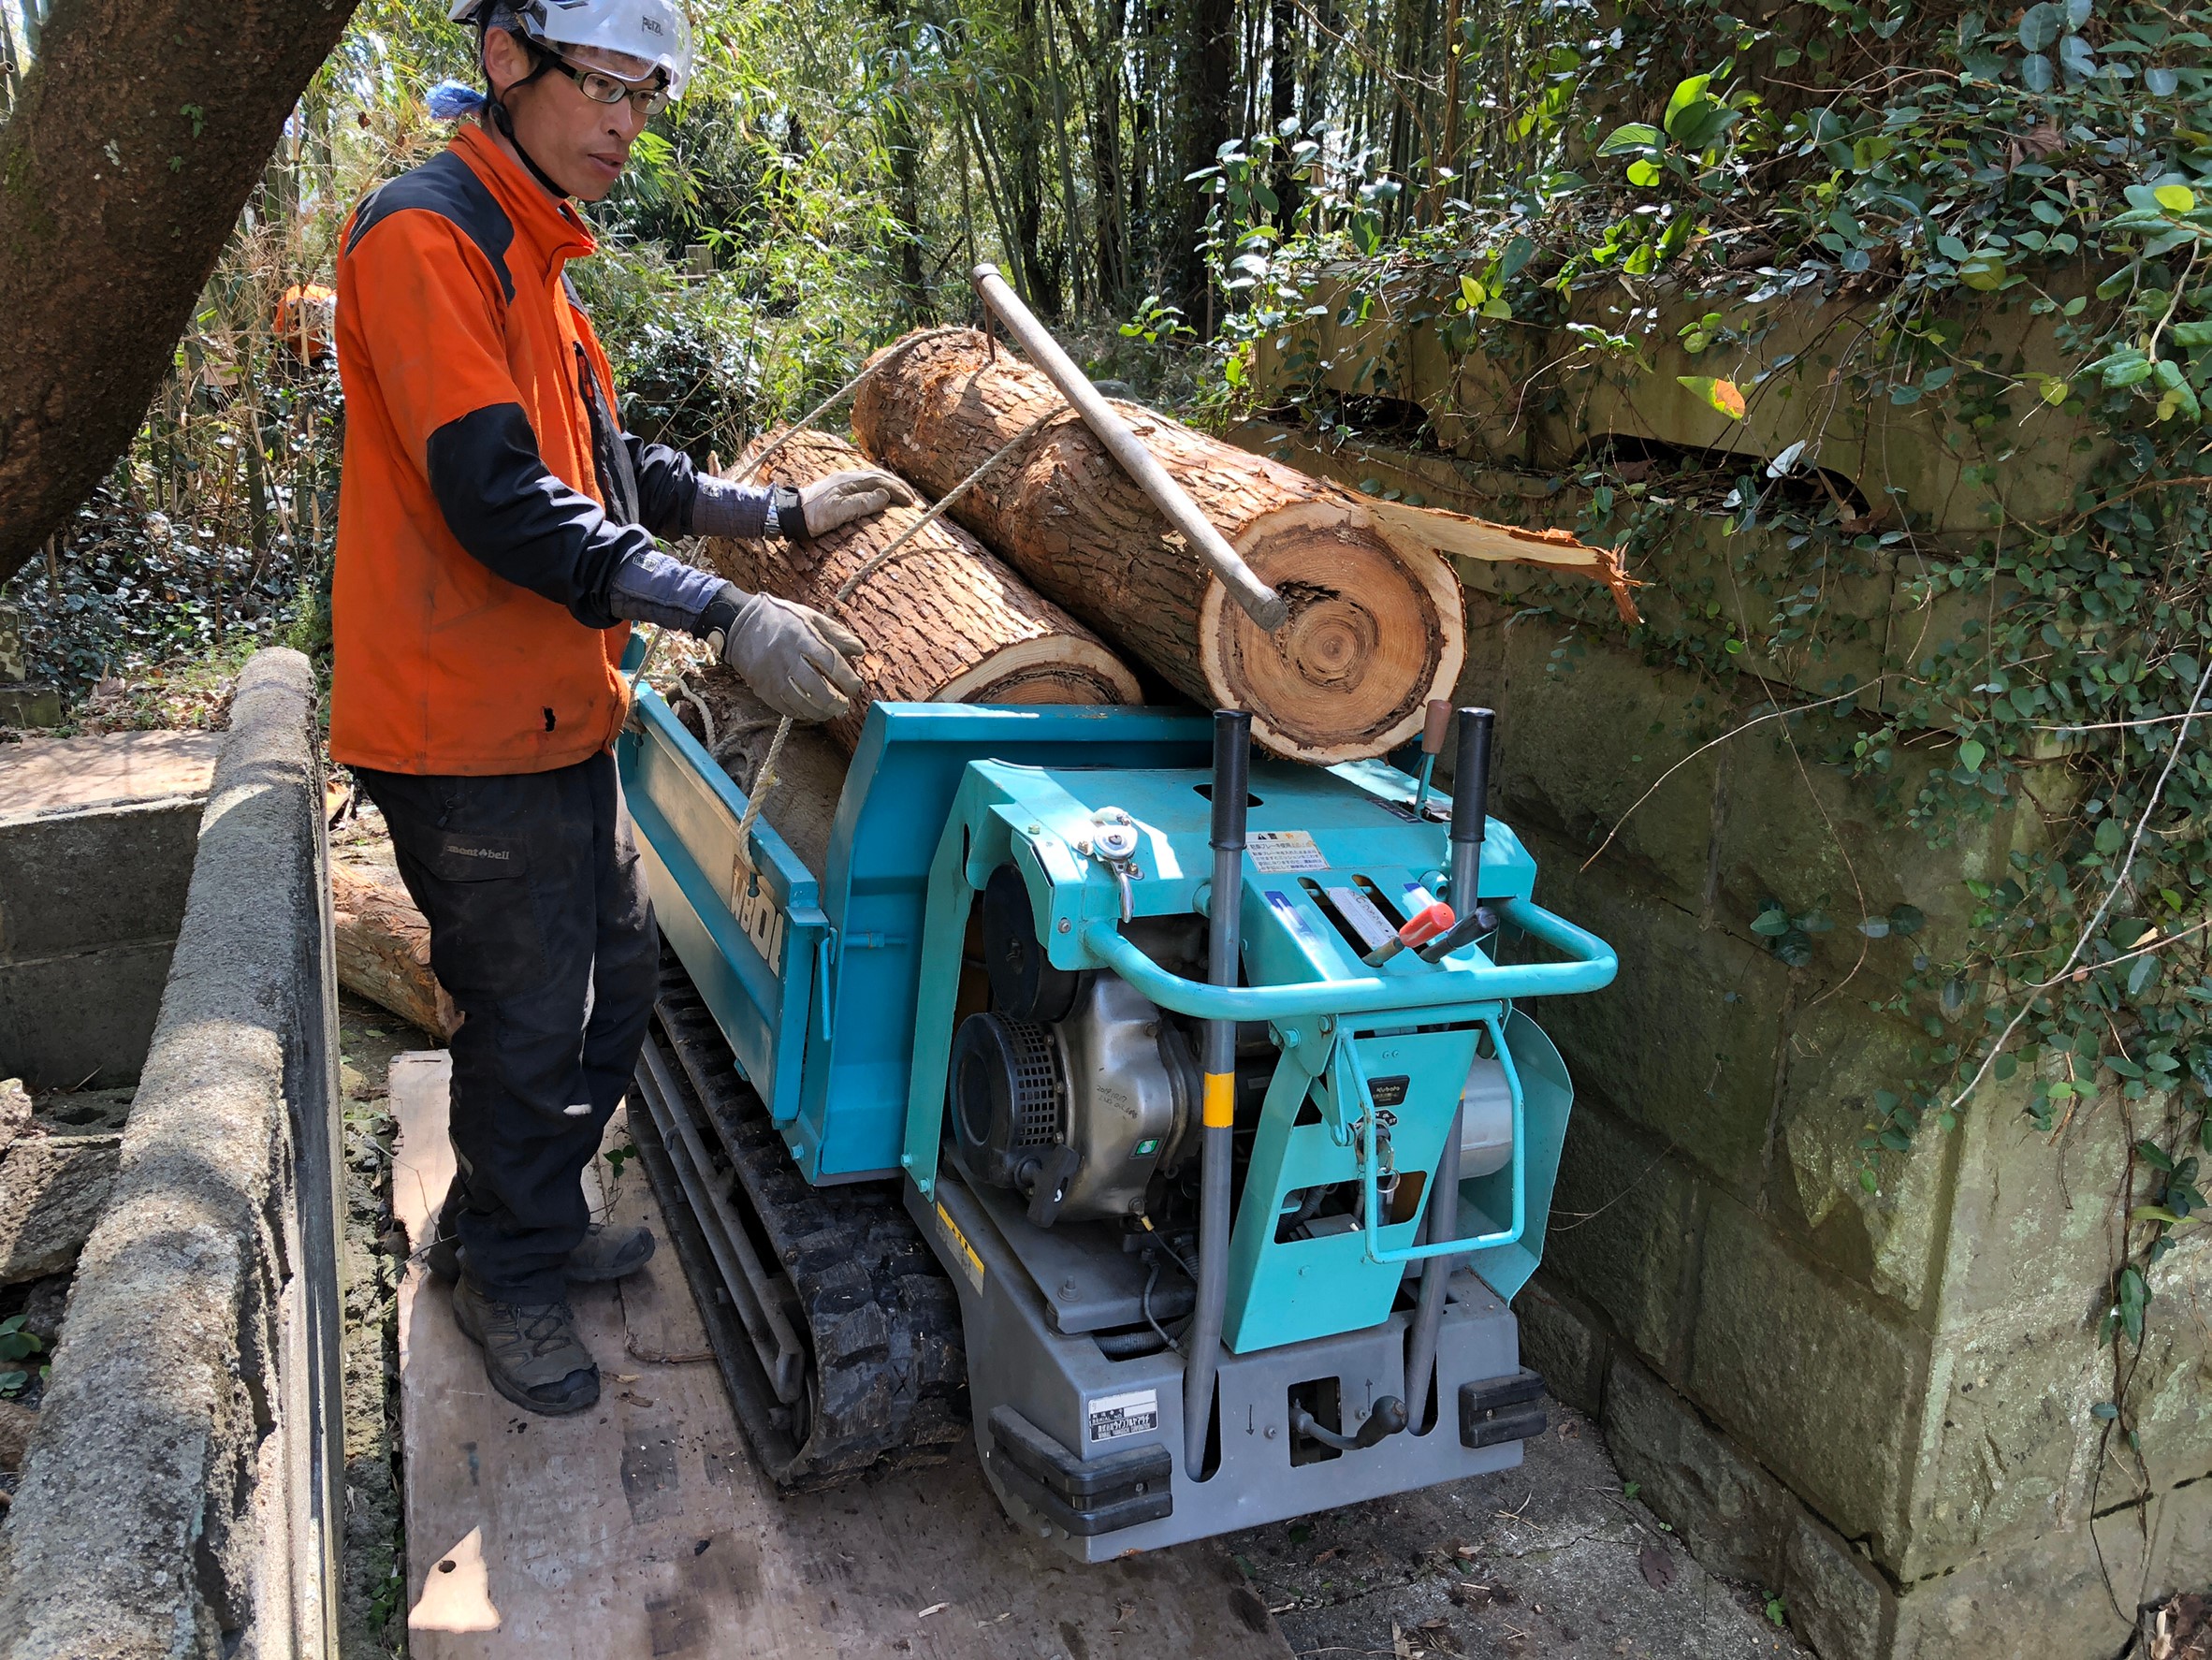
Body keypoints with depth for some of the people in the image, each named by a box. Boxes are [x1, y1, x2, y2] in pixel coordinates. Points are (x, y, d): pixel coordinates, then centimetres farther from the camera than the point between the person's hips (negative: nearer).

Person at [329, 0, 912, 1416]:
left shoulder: (530, 253, 15)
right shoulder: (427, 237, -17)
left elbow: (603, 462, 22)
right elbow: (500, 498, -26)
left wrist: (784, 513, 15)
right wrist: (725, 615, -29)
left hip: (556, 715, 10)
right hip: (469, 729, -10)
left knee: (617, 976, 19)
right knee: (530, 1021, 4)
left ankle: (523, 1219, 38)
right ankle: (511, 1274, 27)